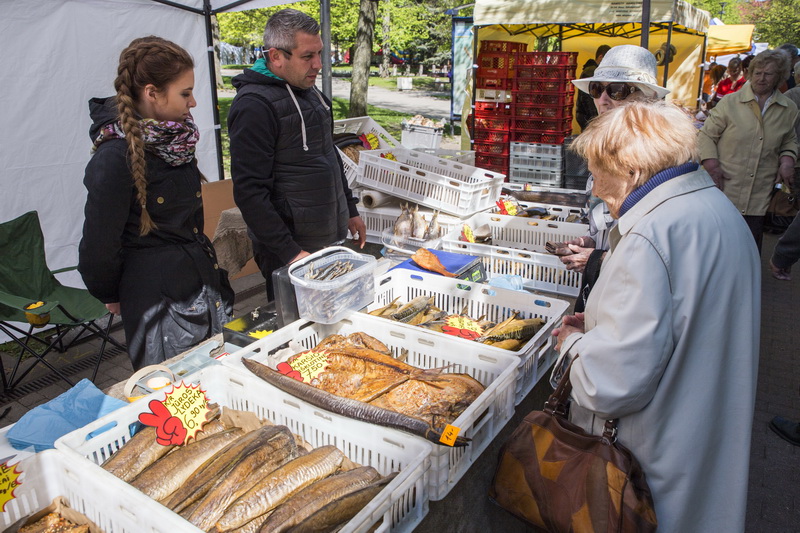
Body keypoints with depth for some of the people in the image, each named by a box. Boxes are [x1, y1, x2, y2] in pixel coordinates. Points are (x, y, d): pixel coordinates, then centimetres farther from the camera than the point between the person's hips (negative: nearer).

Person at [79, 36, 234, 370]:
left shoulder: (173, 137, 6)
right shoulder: (115, 157, -20)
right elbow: (99, 244, -11)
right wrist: (111, 296, 4)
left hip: (204, 279, 8)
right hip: (157, 296, -8)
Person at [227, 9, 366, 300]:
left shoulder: (309, 91, 11)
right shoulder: (254, 105, -17)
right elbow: (249, 191, -21)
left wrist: (350, 210, 20)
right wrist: (289, 252, -22)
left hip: (332, 239, 8)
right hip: (293, 249, -8)